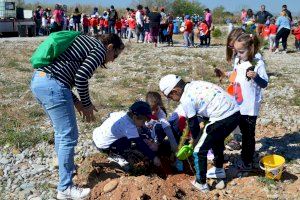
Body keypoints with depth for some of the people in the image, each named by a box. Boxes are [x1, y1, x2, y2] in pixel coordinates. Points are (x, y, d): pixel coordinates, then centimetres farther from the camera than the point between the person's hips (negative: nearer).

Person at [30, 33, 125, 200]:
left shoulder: (84, 42, 25)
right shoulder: (99, 48, -1)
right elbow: (81, 77, -16)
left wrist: (76, 101, 16)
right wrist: (86, 104, -1)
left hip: (38, 80, 10)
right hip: (52, 86, -10)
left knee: (61, 130, 26)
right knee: (69, 136, -1)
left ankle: (64, 165, 45)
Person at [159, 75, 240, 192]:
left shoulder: (186, 99, -9)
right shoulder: (194, 84, 13)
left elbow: (193, 124, 0)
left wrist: (194, 140, 20)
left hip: (222, 118, -9)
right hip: (236, 112, 9)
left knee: (199, 150, 6)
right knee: (217, 140, 33)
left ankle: (201, 183, 17)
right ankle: (219, 170, 51)